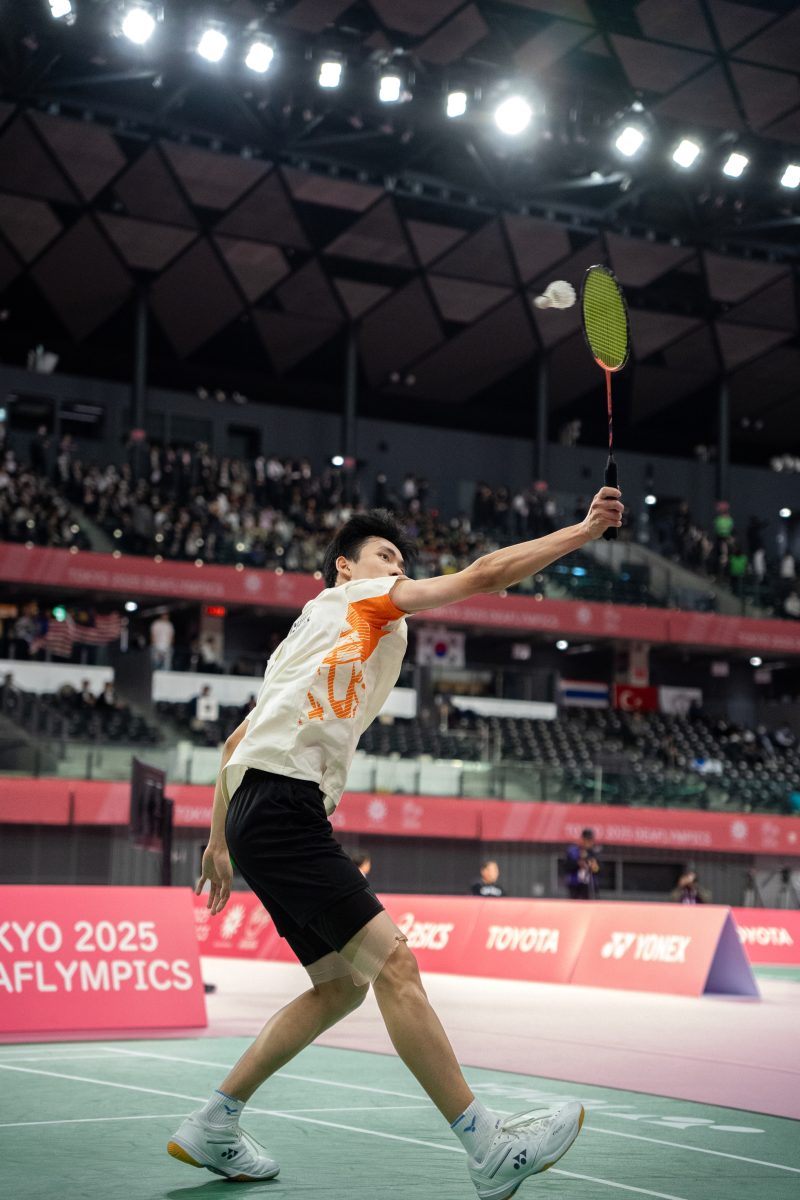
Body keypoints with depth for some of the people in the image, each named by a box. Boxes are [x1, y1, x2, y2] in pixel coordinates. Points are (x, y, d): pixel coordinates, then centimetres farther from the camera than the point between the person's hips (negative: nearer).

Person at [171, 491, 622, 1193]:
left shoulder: (314, 635, 30)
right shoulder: (353, 598, 6)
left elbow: (237, 739, 29)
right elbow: (482, 575, -2)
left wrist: (220, 840, 29)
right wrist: (583, 530, 0)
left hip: (261, 814, 10)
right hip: (281, 802, -10)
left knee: (341, 986, 9)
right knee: (393, 963, -15)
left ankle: (211, 1129, 15)